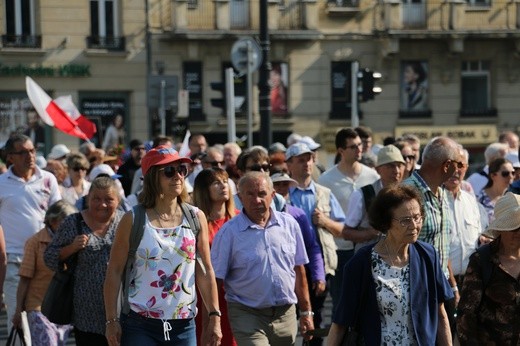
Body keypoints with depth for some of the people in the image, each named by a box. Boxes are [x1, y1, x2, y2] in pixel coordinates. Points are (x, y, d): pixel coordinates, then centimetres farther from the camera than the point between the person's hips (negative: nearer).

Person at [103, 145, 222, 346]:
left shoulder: (196, 218, 5)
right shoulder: (134, 220, -3)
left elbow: (205, 271, 7)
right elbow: (114, 271, -2)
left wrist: (214, 316, 3)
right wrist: (111, 320, -6)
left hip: (184, 327, 3)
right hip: (139, 326, -3)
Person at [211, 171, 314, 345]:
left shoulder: (289, 224, 6)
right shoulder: (228, 232, -6)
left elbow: (299, 270, 13)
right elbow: (214, 280, -6)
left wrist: (306, 312, 13)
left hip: (286, 313, 4)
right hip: (247, 316, -4)